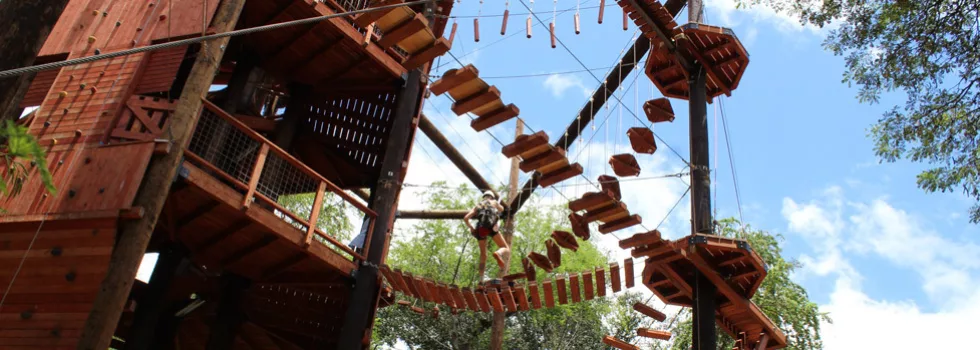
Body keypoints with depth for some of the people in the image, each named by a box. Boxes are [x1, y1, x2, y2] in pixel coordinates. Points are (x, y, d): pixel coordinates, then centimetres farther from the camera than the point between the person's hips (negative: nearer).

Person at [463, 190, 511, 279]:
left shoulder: (477, 206, 30)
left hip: (480, 228, 3)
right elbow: (501, 209, 50)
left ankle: (481, 278, 7)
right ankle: (498, 254, -36)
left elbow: (465, 218, 16)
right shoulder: (494, 202, 27)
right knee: (506, 248, 0)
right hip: (491, 226, -3)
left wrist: (471, 227, 28)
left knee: (483, 255, 17)